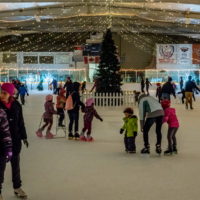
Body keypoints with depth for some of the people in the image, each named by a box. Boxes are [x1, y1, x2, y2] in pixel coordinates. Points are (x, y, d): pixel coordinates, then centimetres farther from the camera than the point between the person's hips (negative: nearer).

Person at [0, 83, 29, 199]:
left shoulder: (16, 105, -3)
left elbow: (20, 123, 5)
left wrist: (24, 137, 7)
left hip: (15, 140, 2)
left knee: (16, 164, 13)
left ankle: (17, 187, 27)